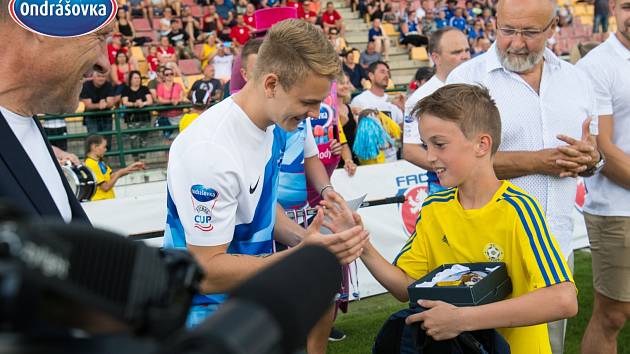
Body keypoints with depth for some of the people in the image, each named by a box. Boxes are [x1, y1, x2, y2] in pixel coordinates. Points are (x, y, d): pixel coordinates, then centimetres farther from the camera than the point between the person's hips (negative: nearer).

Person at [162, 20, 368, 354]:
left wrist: (304, 239, -8)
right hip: (210, 303, -8)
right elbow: (207, 272, -26)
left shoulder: (273, 123, -2)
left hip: (253, 278, 8)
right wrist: (301, 256, -32)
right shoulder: (210, 151, -29)